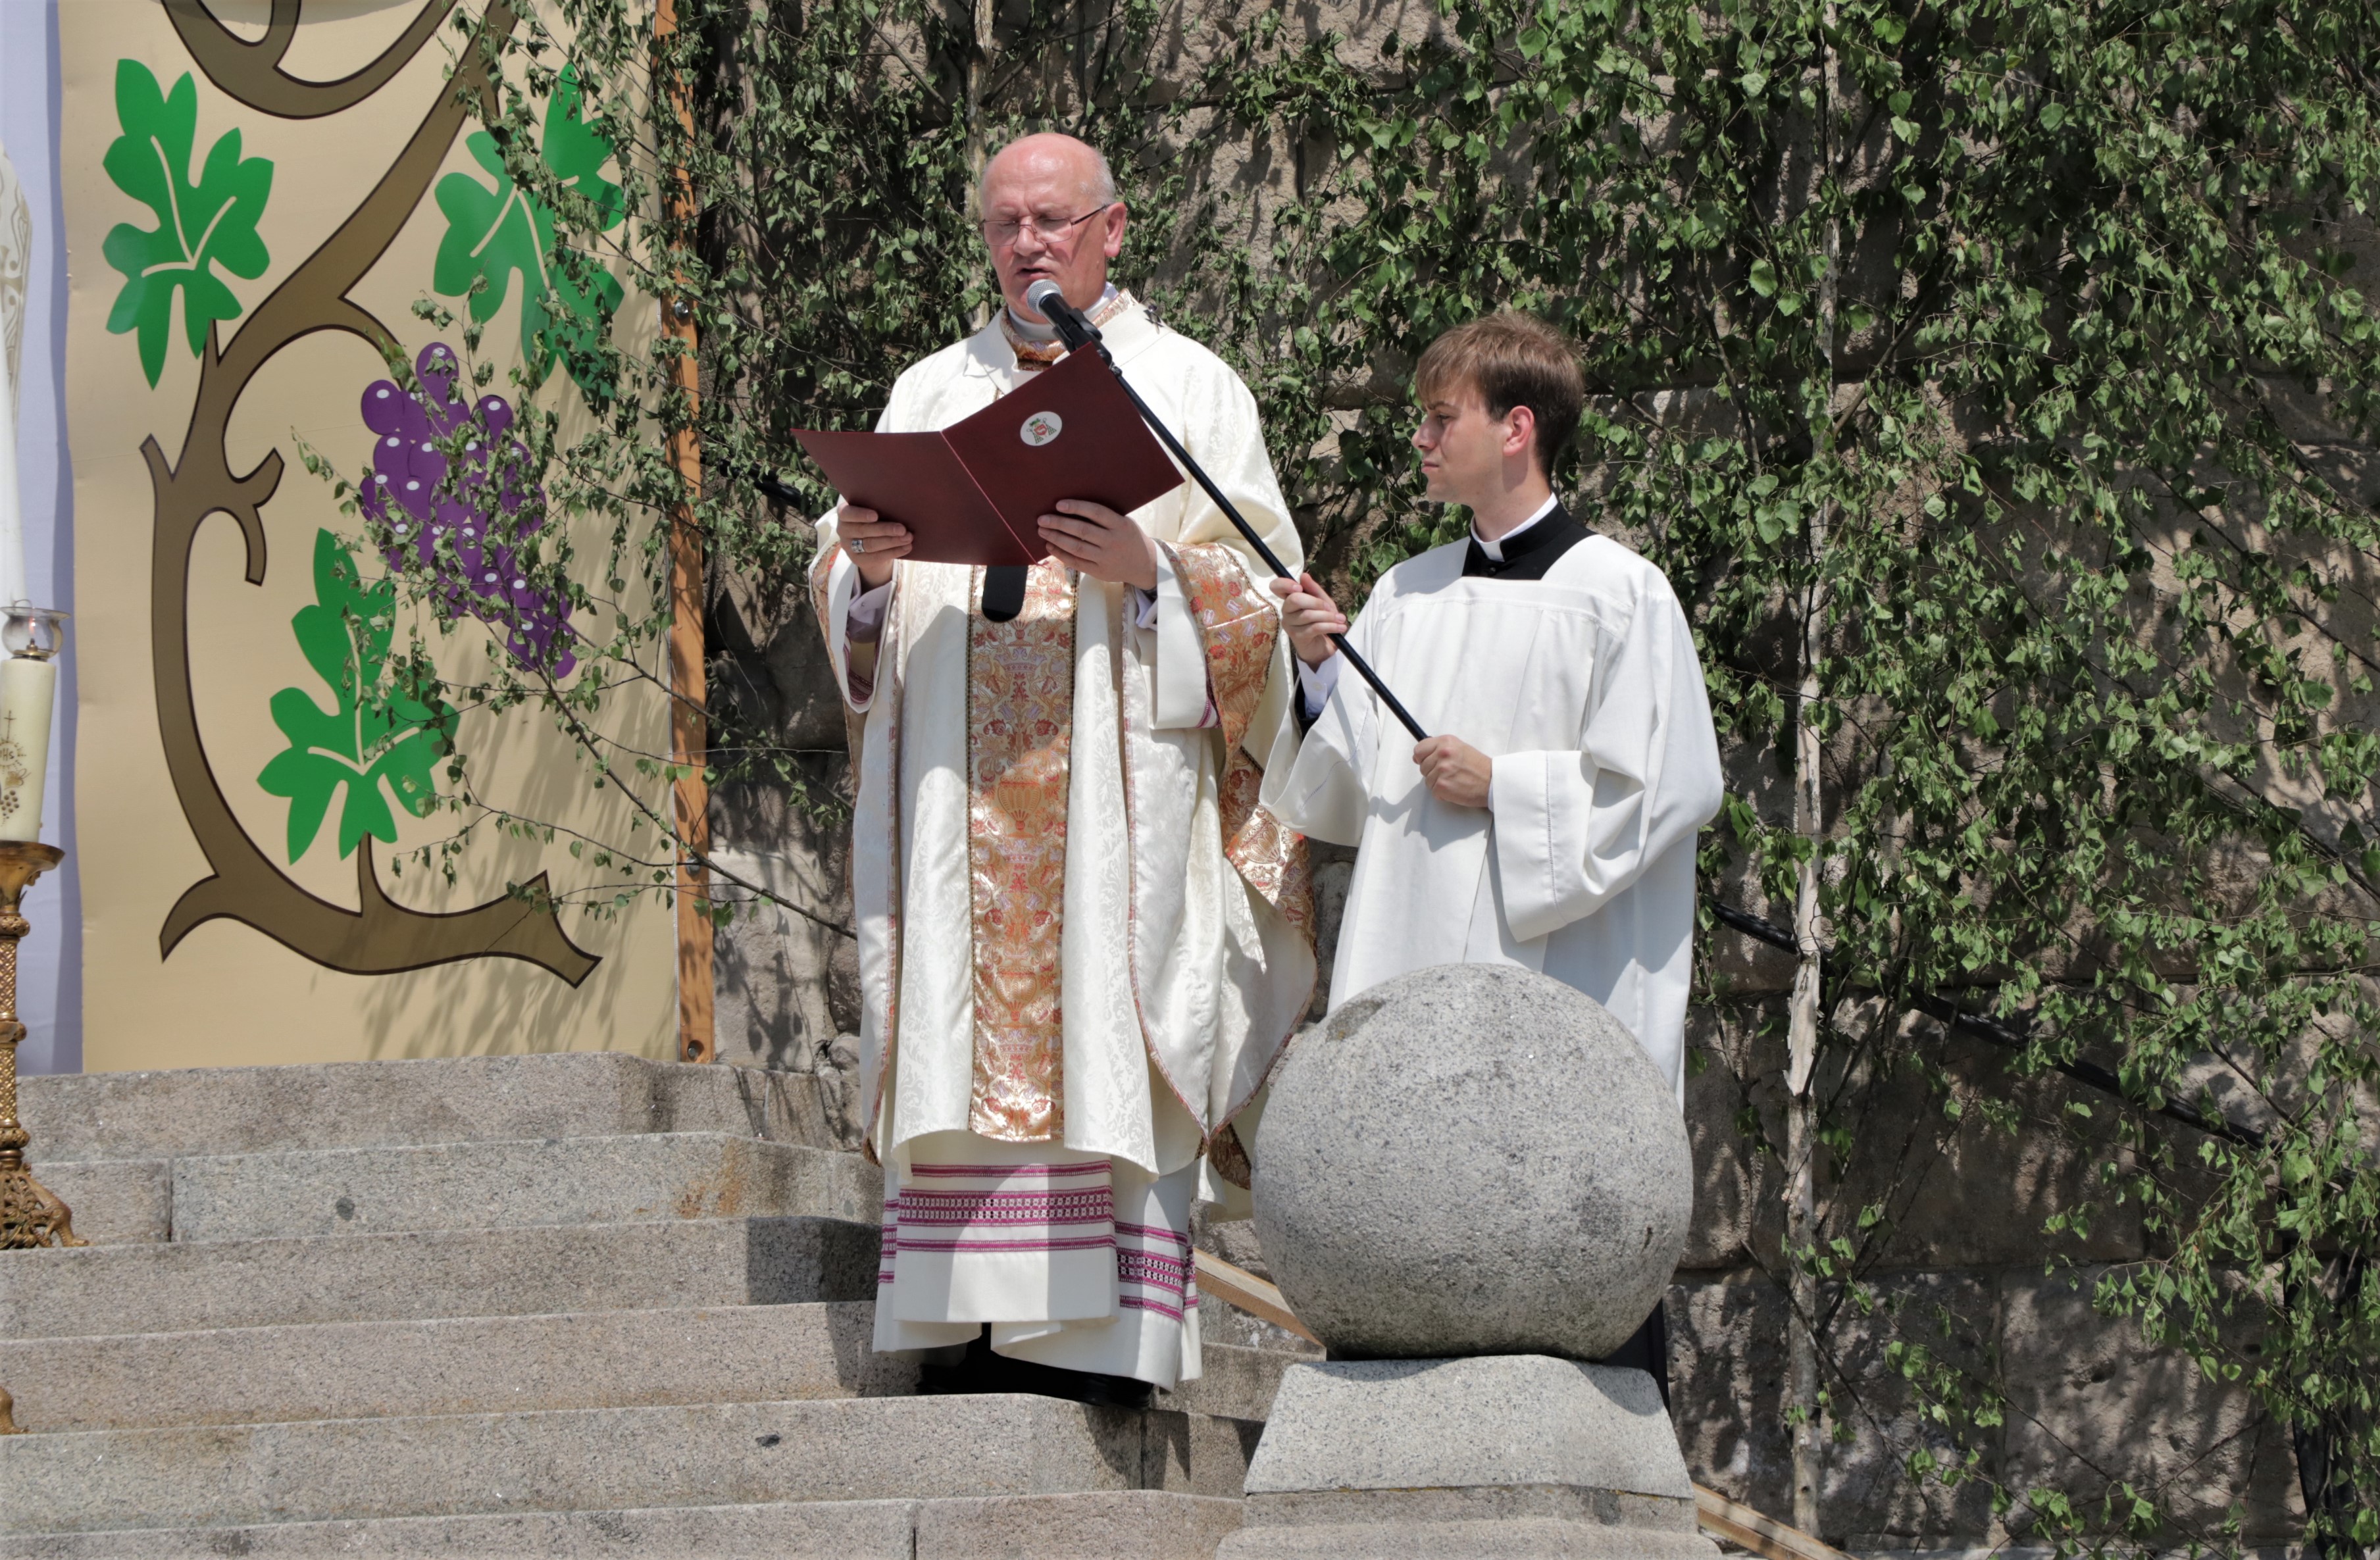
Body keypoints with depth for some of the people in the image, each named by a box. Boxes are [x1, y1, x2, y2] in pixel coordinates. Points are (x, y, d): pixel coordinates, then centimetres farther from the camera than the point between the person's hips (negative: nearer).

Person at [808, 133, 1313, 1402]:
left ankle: (1105, 1334, -13)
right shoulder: (930, 394, 20)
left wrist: (1150, 569, -17)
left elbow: (1258, 586, 2)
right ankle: (976, 1332, -8)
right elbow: (847, 615, 16)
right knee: (968, 1030, -6)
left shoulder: (1187, 387, 10)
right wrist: (863, 560, -7)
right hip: (956, 778, 3)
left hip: (1116, 776, -3)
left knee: (1102, 1025, -11)